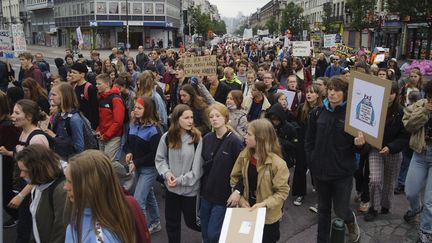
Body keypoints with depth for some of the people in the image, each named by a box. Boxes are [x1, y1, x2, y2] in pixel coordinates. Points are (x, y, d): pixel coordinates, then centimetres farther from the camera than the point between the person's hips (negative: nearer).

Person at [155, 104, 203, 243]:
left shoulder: (197, 139, -15)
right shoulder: (167, 138, -4)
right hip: (171, 188, 3)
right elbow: (160, 159, 5)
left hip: (190, 188, -3)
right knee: (172, 223, 17)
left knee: (191, 222, 13)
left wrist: (180, 180, -15)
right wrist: (167, 173, -12)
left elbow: (197, 168, -14)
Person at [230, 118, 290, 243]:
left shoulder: (277, 163, -23)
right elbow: (234, 178, 3)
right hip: (247, 211, 5)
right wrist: (240, 198, -9)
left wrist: (264, 204, -28)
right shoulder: (244, 155, -7)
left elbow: (283, 191, -17)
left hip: (268, 216, -4)